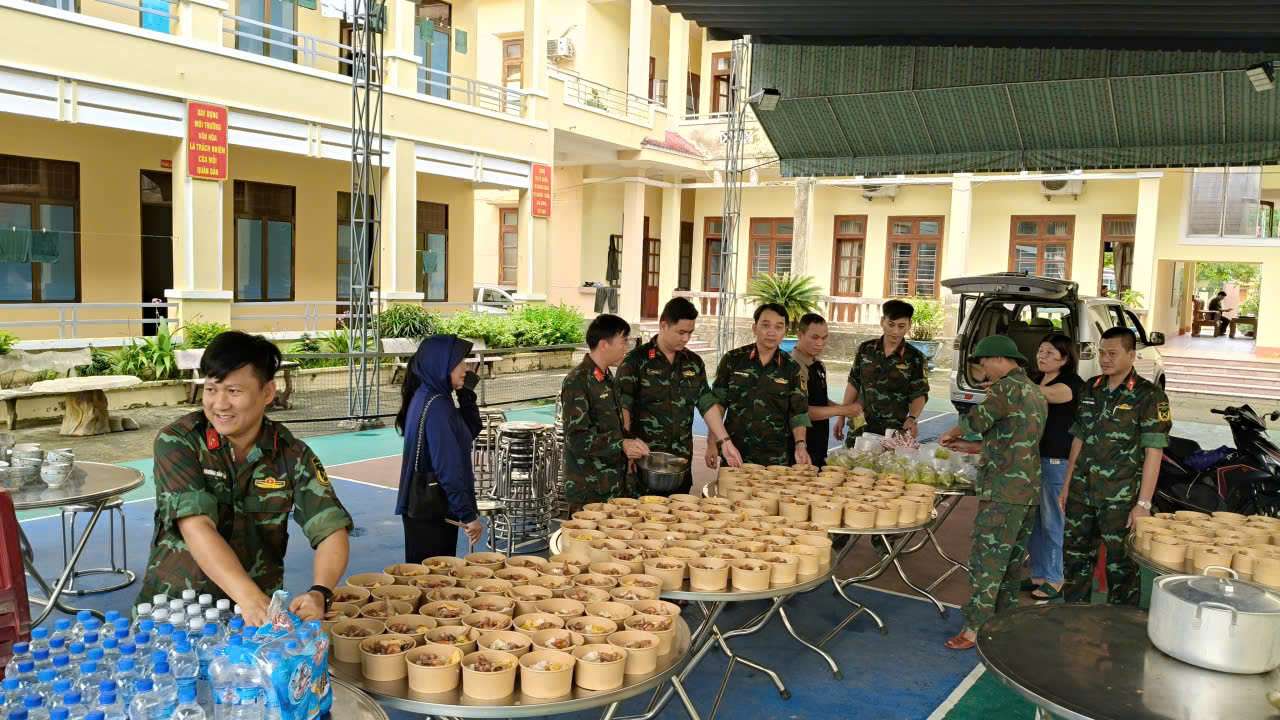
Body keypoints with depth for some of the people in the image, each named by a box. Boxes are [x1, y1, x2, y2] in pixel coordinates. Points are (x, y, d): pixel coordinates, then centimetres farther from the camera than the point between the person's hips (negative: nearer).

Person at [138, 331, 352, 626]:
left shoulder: (293, 455, -3)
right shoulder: (176, 442, -9)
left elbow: (333, 532, -9)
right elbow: (196, 527, -21)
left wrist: (319, 593, -28)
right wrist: (249, 597, -35)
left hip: (261, 610, 0)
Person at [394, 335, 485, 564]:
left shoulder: (427, 397, 8)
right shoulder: (436, 407, -20)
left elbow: (471, 432, 18)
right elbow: (449, 469, -22)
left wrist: (466, 394, 6)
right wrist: (468, 515, -19)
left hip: (424, 508, 9)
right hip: (432, 512, -9)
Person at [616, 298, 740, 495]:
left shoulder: (693, 362, 9)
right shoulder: (636, 360, -6)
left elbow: (707, 404, 10)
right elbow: (623, 407, -9)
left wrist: (724, 441, 3)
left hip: (682, 459, 5)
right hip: (644, 459, -4)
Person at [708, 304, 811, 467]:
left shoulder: (791, 368, 2)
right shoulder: (732, 360, 0)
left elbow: (798, 412, 3)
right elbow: (718, 404, 3)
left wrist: (800, 444, -11)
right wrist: (712, 443, -1)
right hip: (734, 455, 0)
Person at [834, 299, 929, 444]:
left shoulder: (915, 358, -4)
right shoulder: (865, 349, 3)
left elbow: (919, 394, -3)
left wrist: (912, 418, -22)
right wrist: (842, 416, 9)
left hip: (894, 431, -2)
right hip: (860, 427, 2)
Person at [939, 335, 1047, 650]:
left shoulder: (1009, 387, -12)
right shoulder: (1036, 393, 18)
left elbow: (976, 419, -18)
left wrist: (951, 434, 3)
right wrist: (970, 447, 22)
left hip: (1003, 492, -9)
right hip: (1029, 490, 9)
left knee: (987, 561, -5)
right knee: (1011, 560, 15)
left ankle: (975, 628, -1)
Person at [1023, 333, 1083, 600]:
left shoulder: (1072, 384, -11)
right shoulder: (1036, 380, 13)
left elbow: (1046, 395, -30)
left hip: (1057, 461, -7)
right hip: (1032, 457, 7)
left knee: (1052, 523, 2)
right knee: (1034, 521, 13)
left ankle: (1054, 580, 14)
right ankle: (1038, 575, 26)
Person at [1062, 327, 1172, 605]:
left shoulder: (1149, 396, -9)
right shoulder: (1090, 389, 9)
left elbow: (1154, 452, -11)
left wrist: (1143, 504, -15)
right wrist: (1066, 487, 14)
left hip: (1121, 498, -6)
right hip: (1081, 493, 6)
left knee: (1120, 566, 4)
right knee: (1075, 557, 15)